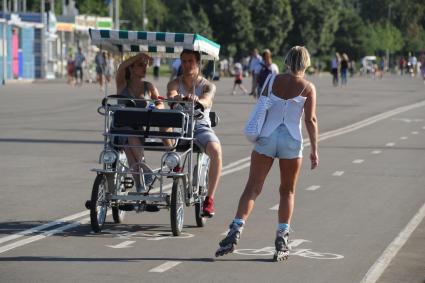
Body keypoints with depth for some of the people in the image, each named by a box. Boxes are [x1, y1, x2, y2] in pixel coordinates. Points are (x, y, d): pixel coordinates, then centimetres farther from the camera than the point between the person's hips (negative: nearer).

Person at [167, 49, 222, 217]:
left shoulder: (208, 86, 4)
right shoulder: (175, 83, 7)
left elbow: (207, 101, -20)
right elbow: (171, 96, -16)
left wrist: (197, 100, -44)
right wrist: (175, 98, -42)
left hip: (200, 126, -1)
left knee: (216, 151, -32)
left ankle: (209, 199, -23)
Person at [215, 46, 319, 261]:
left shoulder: (272, 81, 6)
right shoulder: (308, 88, -1)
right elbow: (310, 120, -6)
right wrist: (314, 150, -3)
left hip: (266, 137, 1)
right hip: (292, 141, -1)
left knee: (252, 187, 1)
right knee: (287, 191, 13)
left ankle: (236, 230, -16)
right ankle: (282, 238, 6)